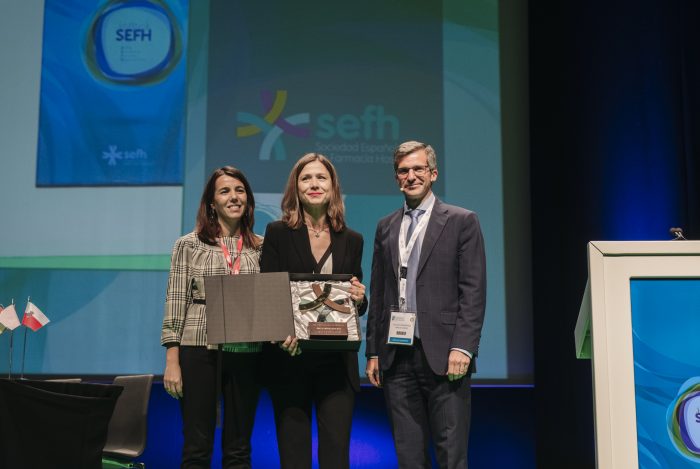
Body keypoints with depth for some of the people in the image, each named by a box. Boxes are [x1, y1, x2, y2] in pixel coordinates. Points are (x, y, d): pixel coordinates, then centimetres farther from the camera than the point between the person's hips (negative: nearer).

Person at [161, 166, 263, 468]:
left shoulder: (262, 247, 9)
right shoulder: (189, 244, 2)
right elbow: (175, 302, -1)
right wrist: (172, 361, -7)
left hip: (247, 353, 2)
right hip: (199, 350, -2)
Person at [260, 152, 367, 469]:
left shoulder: (351, 240, 9)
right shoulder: (277, 233, 2)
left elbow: (357, 305, 14)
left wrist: (359, 299, -10)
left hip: (337, 362, 2)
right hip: (289, 359, -1)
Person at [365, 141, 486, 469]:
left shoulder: (461, 221, 2)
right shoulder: (386, 227, 15)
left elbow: (473, 291, -4)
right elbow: (378, 294, 15)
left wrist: (462, 347, -13)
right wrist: (373, 352, 11)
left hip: (443, 355, -4)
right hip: (396, 357, 4)